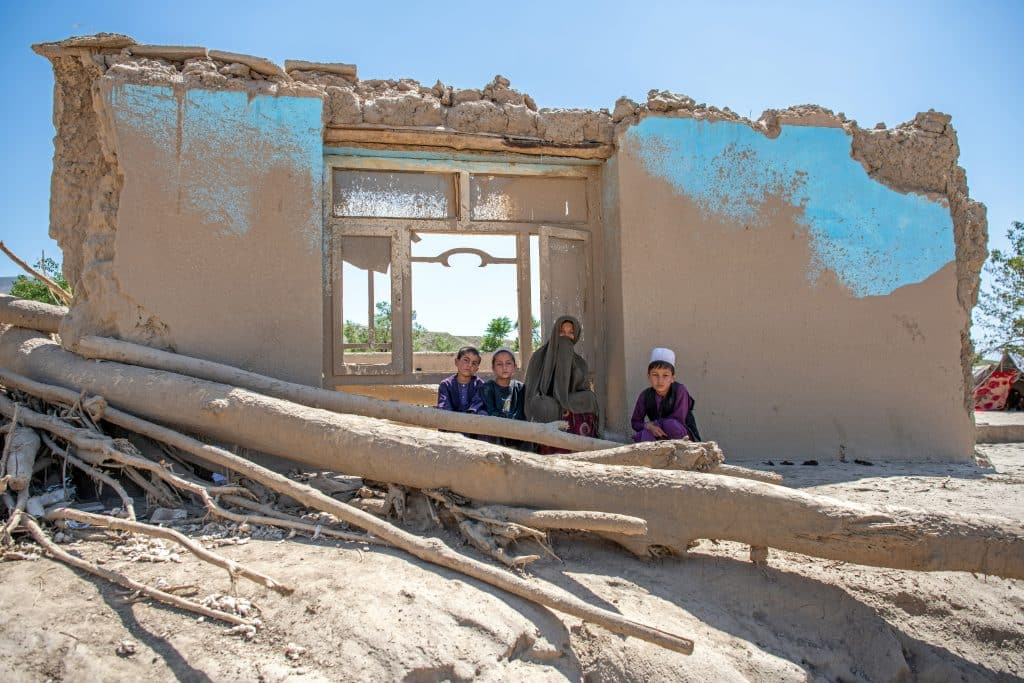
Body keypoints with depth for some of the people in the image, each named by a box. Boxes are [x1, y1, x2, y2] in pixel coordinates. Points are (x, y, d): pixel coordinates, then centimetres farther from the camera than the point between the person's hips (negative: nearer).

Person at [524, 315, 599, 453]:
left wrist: (570, 402, -11)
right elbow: (533, 395, -3)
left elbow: (588, 396, 6)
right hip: (549, 422, -2)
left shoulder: (579, 362, 13)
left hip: (576, 426, 2)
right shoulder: (540, 357, 5)